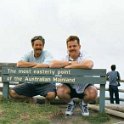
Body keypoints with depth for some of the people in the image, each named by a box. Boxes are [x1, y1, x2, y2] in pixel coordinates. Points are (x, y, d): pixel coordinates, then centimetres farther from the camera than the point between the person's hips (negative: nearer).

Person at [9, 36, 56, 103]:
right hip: (31, 83, 4)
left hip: (45, 83, -3)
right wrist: (35, 64, -15)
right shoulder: (29, 54, 3)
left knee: (51, 95, -35)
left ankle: (47, 101, 2)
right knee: (12, 92, -10)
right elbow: (19, 64, -16)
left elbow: (46, 65, -28)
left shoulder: (47, 54, -6)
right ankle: (31, 100, 8)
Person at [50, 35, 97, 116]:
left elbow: (88, 65, -40)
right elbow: (52, 64, -26)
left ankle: (84, 103, 7)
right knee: (60, 91, -28)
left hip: (85, 86, -1)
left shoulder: (84, 56, -13)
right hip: (70, 87, 2)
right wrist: (70, 62, -27)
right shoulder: (65, 58, -6)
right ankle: (71, 103, 8)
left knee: (93, 93, -31)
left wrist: (70, 66, -30)